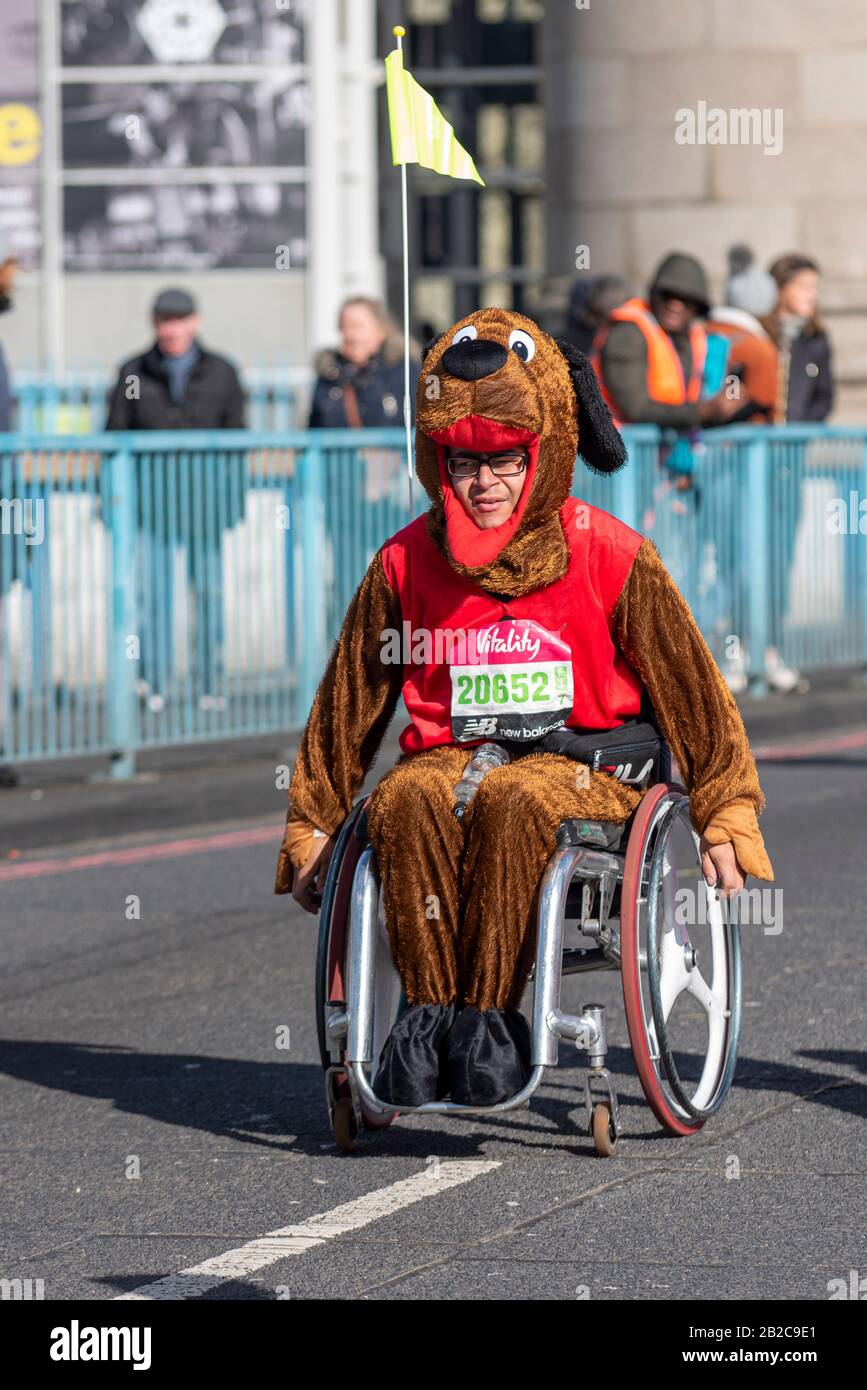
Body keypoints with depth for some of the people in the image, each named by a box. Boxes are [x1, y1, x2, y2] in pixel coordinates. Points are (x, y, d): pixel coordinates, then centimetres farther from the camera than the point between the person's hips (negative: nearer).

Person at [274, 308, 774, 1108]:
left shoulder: (610, 556, 1)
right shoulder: (406, 564, 7)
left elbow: (691, 687, 9)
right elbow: (348, 702, 17)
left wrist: (726, 817, 8)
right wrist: (311, 829, 17)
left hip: (577, 761, -2)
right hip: (447, 756, 2)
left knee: (511, 802, -37)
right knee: (406, 801, -34)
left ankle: (489, 1016, -33)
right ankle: (429, 1011, -32)